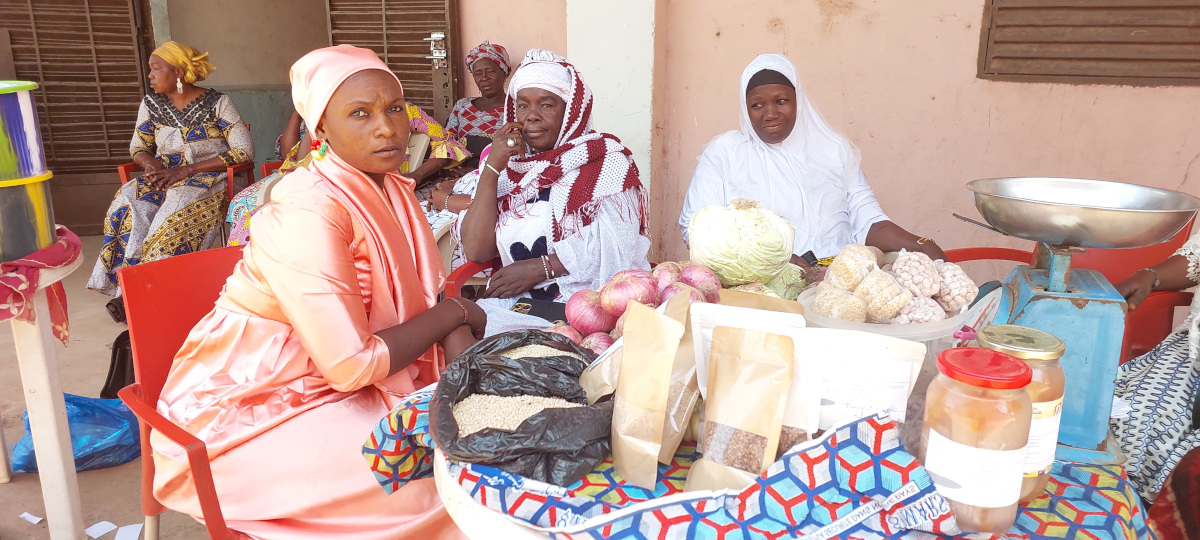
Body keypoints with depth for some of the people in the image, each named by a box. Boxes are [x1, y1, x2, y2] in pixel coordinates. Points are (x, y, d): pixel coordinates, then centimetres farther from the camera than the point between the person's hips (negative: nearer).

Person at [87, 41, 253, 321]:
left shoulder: (217, 103, -3)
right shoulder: (152, 103, 13)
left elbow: (244, 151, -12)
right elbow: (138, 147, 20)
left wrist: (186, 171, -16)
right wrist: (151, 164, -8)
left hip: (207, 180, -5)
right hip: (163, 179, 5)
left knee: (174, 214, -35)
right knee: (127, 206, -27)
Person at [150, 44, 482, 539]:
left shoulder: (392, 190, 1)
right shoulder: (308, 214, -26)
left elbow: (427, 301, 4)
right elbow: (353, 365, -27)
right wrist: (453, 313, -14)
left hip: (321, 383, 8)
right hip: (248, 407, -7)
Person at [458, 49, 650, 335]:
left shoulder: (606, 158, 5)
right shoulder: (507, 163, 13)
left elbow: (615, 244, -8)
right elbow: (476, 251, 2)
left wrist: (538, 268, -11)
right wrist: (491, 169, -3)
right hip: (515, 302, 4)